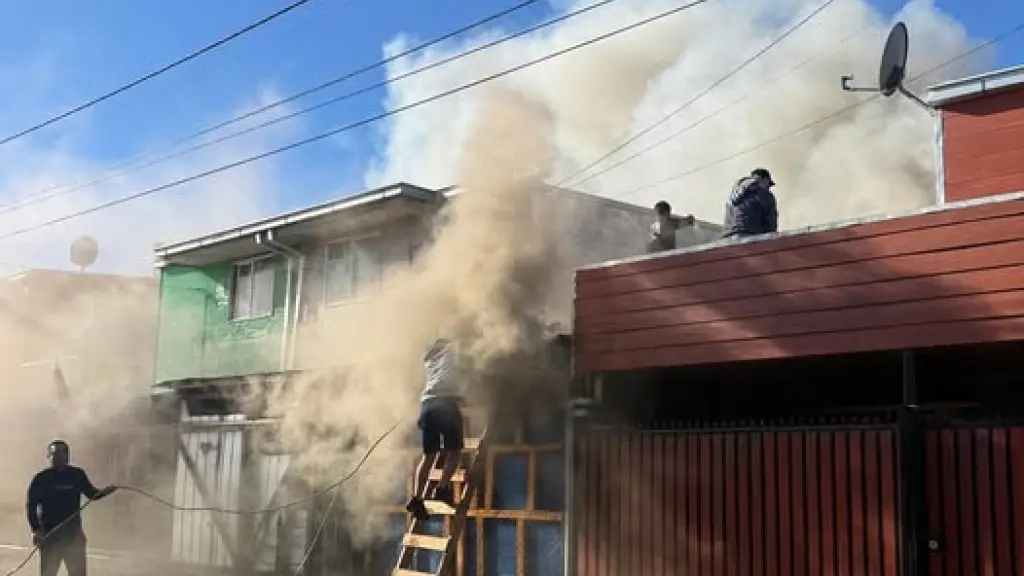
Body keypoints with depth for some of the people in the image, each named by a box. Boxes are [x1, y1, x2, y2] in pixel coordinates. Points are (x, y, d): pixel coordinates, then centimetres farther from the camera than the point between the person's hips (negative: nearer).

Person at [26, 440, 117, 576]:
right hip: (50, 536, -3)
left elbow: (91, 494, 14)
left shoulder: (77, 475, 2)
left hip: (74, 534, 3)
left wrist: (105, 491, -7)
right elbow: (31, 506, -5)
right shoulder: (41, 479, -5)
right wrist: (36, 530, -16)